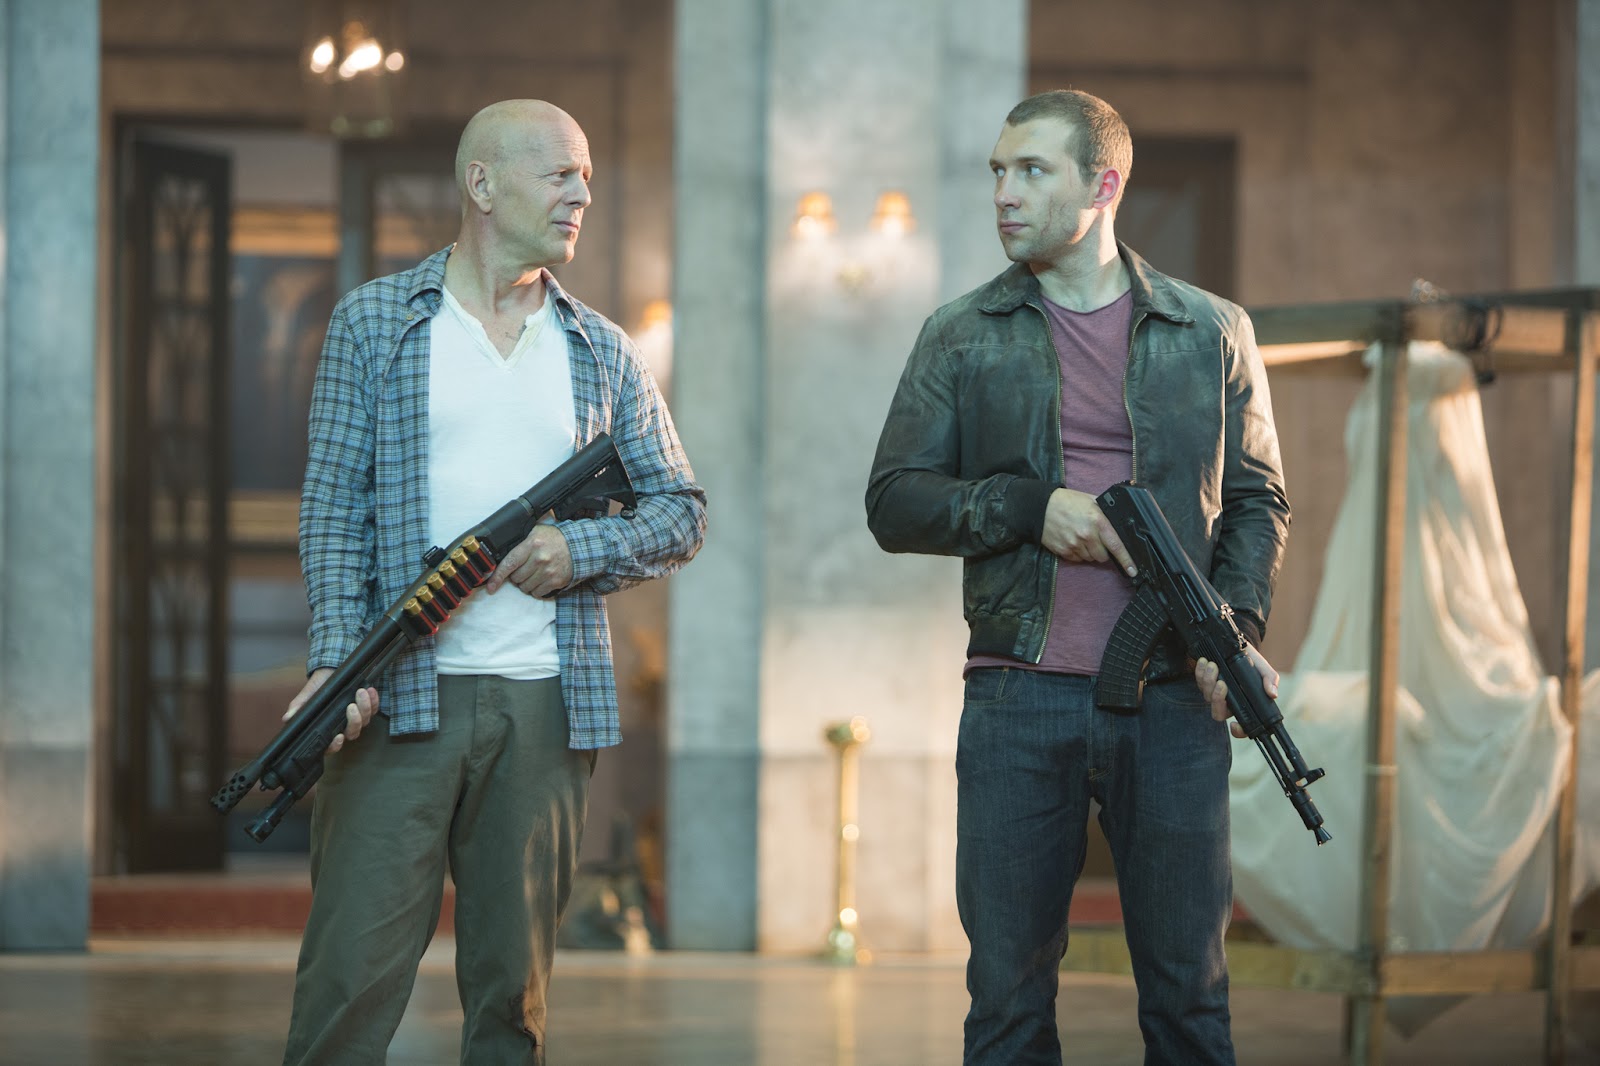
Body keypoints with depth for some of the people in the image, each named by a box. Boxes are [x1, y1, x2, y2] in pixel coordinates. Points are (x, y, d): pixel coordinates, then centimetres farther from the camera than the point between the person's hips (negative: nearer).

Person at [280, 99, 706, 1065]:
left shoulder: (603, 353, 14)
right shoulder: (375, 323, 6)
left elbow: (683, 512, 15)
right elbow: (333, 504, 1)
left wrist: (581, 549, -5)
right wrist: (336, 660, -11)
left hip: (548, 704, 3)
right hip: (401, 697, -3)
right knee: (353, 973, -8)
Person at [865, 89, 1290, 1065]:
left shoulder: (1210, 333, 9)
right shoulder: (962, 339, 8)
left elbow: (1257, 500, 10)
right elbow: (895, 502, 5)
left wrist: (1239, 627, -7)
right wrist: (1032, 507, -10)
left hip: (1173, 702, 0)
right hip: (1019, 701, 0)